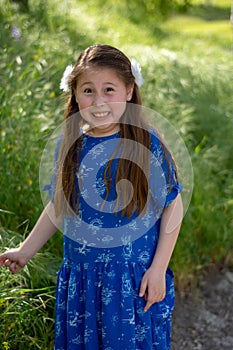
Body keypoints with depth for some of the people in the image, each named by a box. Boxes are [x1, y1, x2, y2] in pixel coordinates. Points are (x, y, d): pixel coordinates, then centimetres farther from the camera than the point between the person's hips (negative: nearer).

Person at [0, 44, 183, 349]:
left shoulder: (148, 144, -13)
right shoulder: (69, 143, -2)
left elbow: (173, 206, -7)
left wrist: (158, 268, -10)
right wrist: (26, 251, 14)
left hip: (135, 280, -3)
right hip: (80, 278, 4)